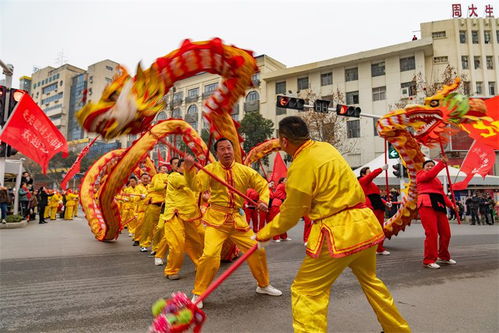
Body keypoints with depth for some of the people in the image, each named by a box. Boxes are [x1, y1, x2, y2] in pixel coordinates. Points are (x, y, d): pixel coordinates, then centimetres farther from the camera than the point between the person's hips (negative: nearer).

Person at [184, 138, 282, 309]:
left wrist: (263, 201, -10)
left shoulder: (245, 170, 3)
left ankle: (264, 285, 35)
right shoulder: (211, 169, -4)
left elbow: (263, 185, 9)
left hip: (238, 218, 3)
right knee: (210, 255, -17)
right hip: (216, 218, -3)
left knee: (257, 251, 8)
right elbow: (196, 185, -17)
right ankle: (198, 294, 7)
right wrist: (189, 168, -34)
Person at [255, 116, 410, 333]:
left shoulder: (301, 166, -18)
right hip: (365, 223, 9)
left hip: (339, 233, -9)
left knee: (306, 292, 2)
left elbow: (290, 215, -8)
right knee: (370, 280, 30)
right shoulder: (325, 147, 7)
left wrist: (265, 233, 8)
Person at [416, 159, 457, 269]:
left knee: (446, 233, 10)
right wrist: (442, 163, -15)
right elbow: (430, 174, -13)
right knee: (432, 233, -15)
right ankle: (429, 260, -7)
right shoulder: (421, 175, 9)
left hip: (439, 206, 8)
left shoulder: (437, 180, 29)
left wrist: (451, 205, 8)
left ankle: (444, 257, 28)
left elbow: (442, 194, 21)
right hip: (427, 205, -8)